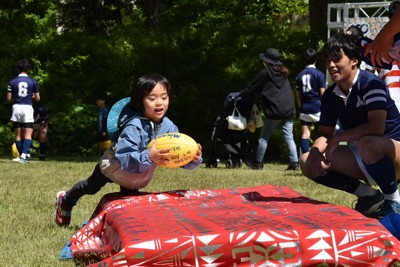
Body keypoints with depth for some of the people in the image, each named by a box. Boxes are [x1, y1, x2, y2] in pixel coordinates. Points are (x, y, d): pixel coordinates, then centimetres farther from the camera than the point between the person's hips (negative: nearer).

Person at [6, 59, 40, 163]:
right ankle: (23, 155, -19)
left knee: (18, 135, 10)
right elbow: (37, 98, 4)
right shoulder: (32, 81, 0)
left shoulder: (12, 82, 1)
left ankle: (22, 156, 13)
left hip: (17, 108, 2)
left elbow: (9, 99, 2)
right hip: (28, 108, -1)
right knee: (28, 135, -3)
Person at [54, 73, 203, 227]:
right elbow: (124, 159, -51)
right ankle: (65, 201, 52)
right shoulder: (134, 127, -42)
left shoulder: (168, 126, -26)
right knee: (90, 187, 24)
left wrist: (193, 158, -51)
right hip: (114, 165, -2)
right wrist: (148, 157, -67)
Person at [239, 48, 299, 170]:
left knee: (264, 137, 8)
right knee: (289, 137, 4)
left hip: (274, 111, -5)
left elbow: (252, 89, 5)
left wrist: (241, 95, 23)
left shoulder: (265, 73, -3)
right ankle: (295, 163, -4)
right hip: (289, 110, 5)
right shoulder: (283, 74, 16)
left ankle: (258, 163, 14)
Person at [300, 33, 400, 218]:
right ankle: (368, 194, -2)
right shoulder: (330, 95, 4)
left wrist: (338, 138, -25)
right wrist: (315, 152, -16)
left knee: (367, 144, -42)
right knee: (307, 162, -8)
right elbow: (324, 134, 7)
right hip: (363, 161, 7)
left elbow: (377, 127, -29)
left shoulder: (370, 84, -18)